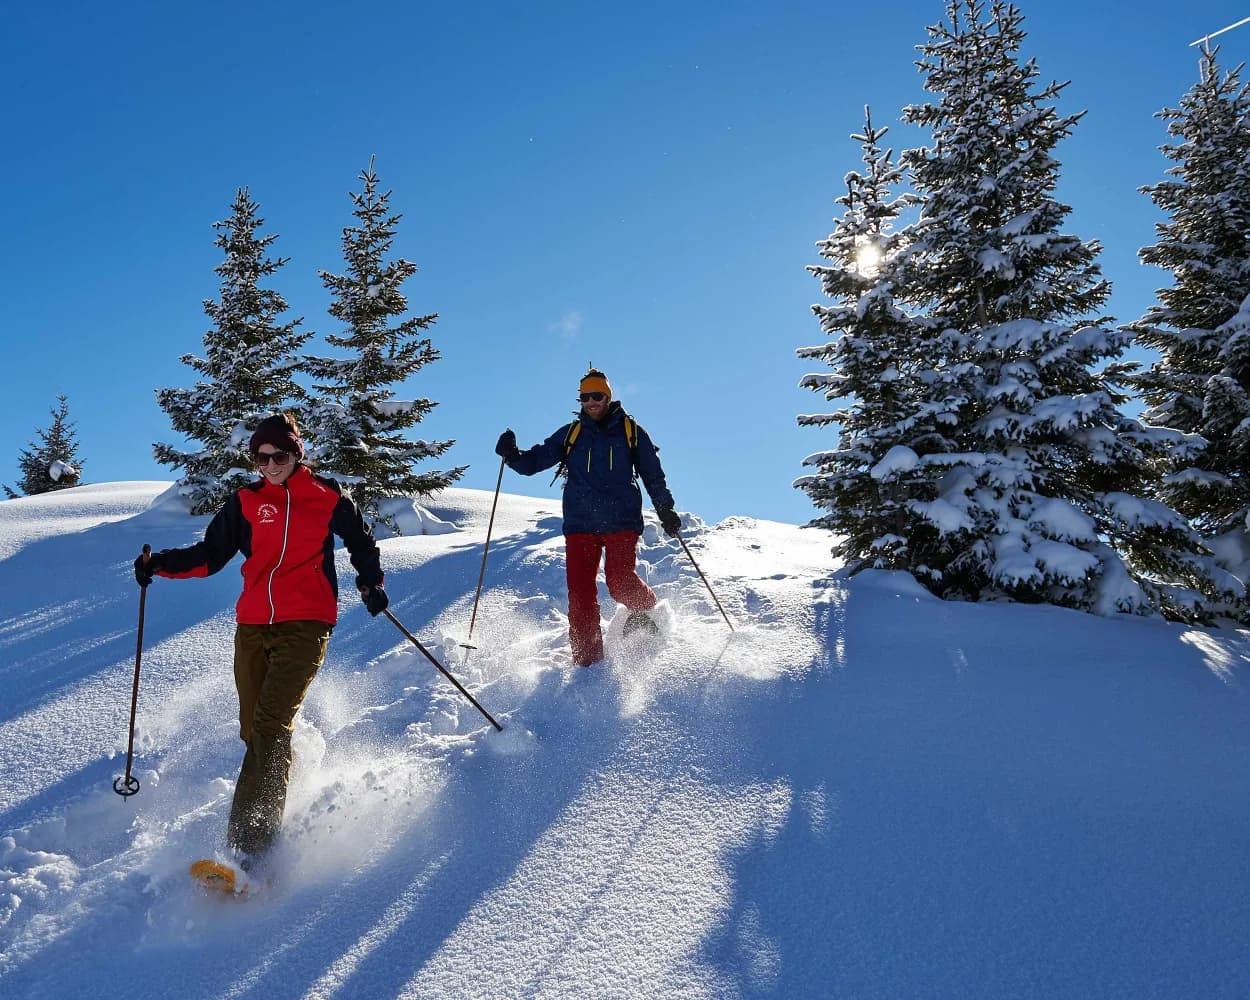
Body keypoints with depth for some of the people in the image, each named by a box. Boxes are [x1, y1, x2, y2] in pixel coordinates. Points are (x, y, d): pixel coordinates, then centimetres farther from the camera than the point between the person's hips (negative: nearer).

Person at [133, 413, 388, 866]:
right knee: (254, 731, 6)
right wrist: (162, 564, -2)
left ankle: (250, 843, -22)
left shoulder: (327, 497, 6)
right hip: (253, 627, 4)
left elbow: (361, 541, 18)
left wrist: (370, 582, 3)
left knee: (270, 726, -18)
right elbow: (210, 554, 13)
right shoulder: (246, 502, 11)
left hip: (305, 624, -4)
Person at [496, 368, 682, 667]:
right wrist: (511, 455, -6)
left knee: (620, 582, -15)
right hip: (580, 524, 2)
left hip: (622, 521, -2)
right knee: (580, 591, -6)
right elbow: (533, 462, 14)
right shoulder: (571, 434, 14)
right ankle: (587, 658, 2)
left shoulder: (630, 431, 10)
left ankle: (642, 610, 19)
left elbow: (653, 474, 15)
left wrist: (666, 510, 8)